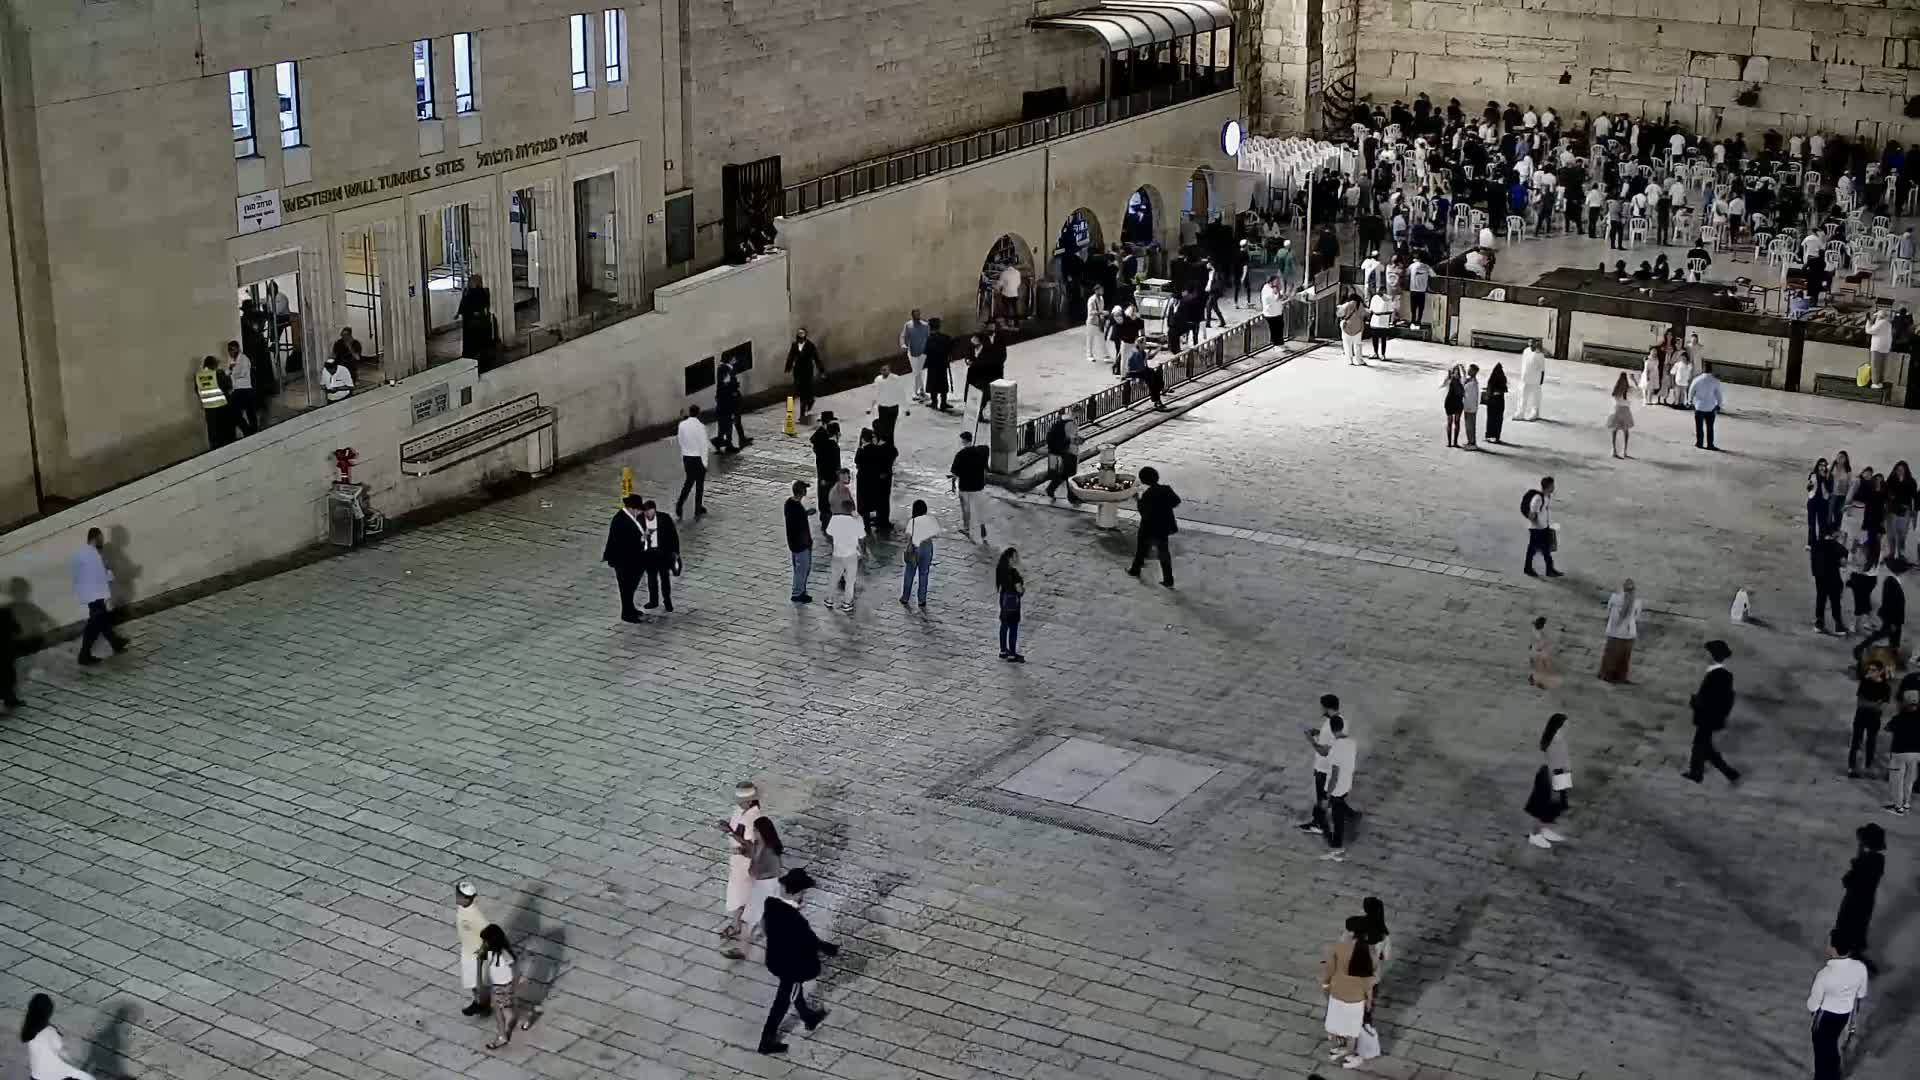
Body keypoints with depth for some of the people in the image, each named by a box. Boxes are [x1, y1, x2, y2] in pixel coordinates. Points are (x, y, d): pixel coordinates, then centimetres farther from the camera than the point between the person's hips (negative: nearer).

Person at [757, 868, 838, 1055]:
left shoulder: (771, 903, -16)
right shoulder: (796, 920, -38)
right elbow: (812, 943, -25)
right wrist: (833, 949, -8)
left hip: (776, 959, 8)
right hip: (792, 966, -8)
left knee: (794, 989, 31)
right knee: (783, 1000, 13)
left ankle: (809, 1017, 56)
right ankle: (767, 1041, 29)